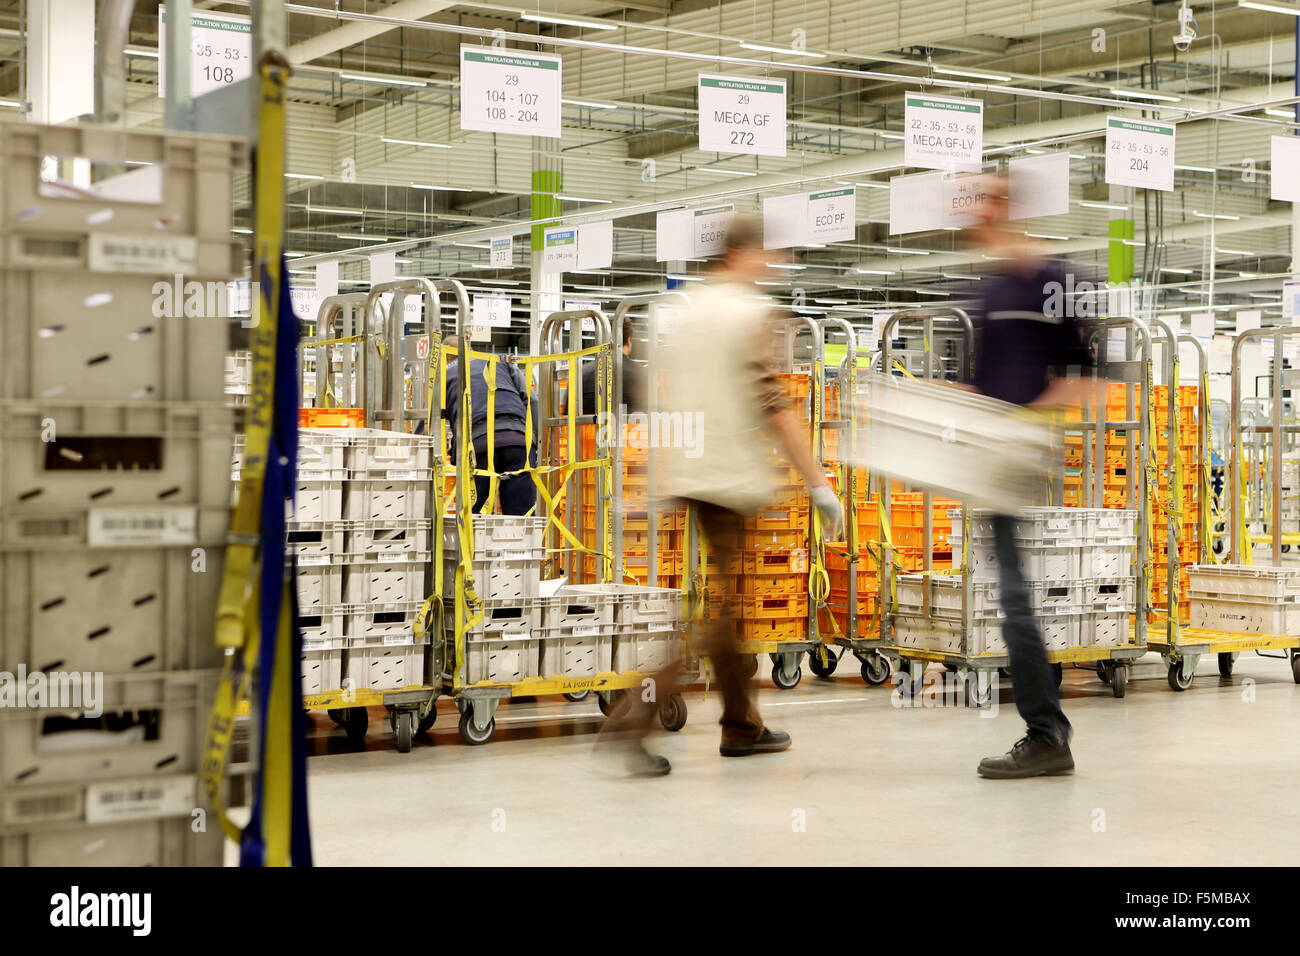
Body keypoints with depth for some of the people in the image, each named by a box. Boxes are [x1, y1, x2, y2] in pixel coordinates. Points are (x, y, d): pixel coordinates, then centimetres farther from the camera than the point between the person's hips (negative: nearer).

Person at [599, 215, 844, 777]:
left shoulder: (680, 315, 13)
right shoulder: (753, 314, -8)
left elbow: (664, 405, 15)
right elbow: (774, 407, -13)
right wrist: (819, 486, -10)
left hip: (687, 477, 8)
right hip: (732, 478, -8)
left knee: (727, 604, 15)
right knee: (713, 608, -6)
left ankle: (742, 725, 22)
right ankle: (637, 713, -18)